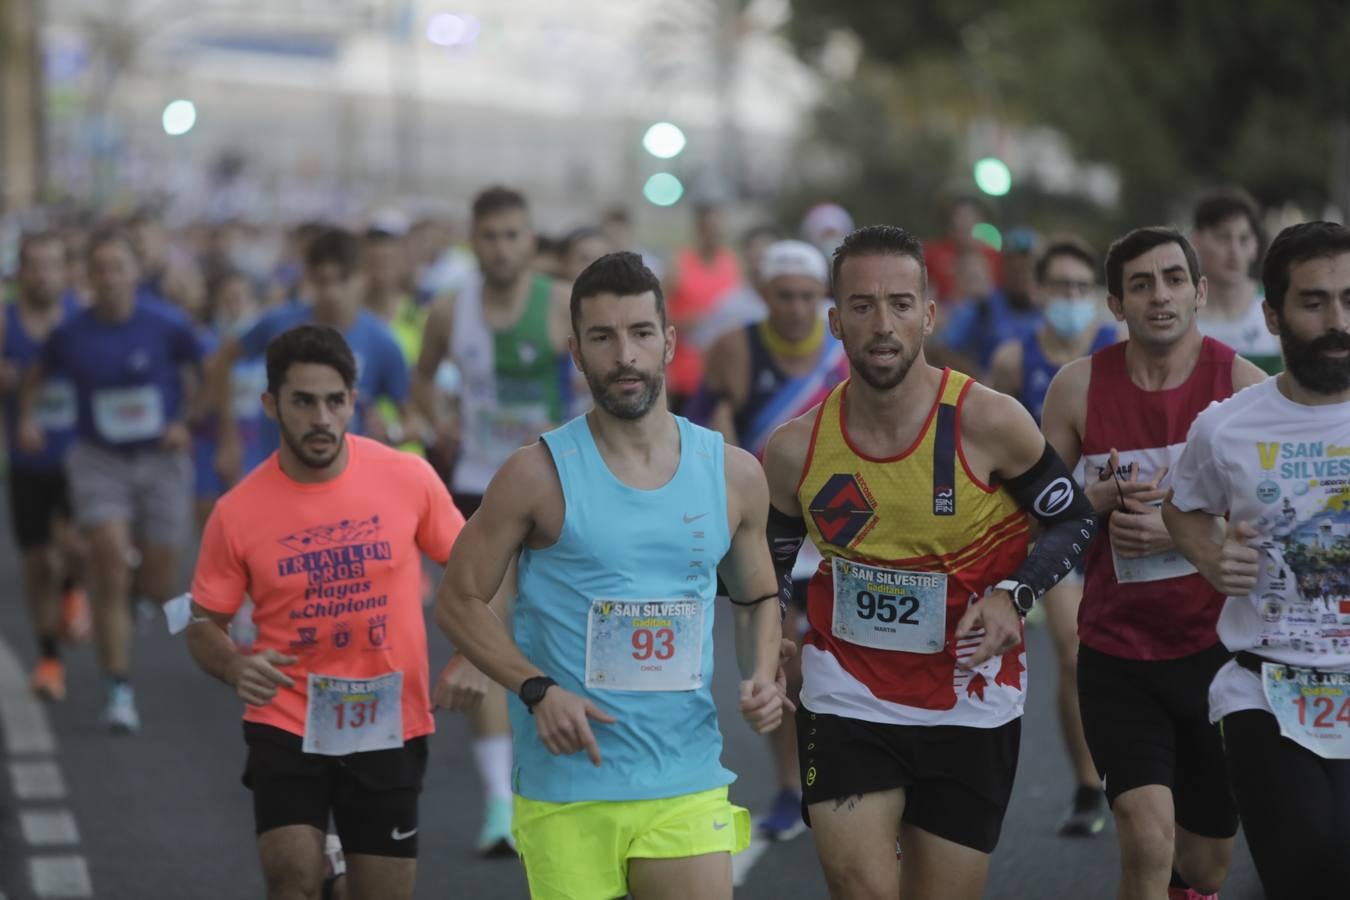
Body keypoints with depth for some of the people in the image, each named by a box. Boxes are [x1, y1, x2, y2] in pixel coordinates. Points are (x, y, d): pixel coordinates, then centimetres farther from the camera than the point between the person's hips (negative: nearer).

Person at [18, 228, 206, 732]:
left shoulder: (167, 326, -10)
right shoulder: (71, 334, -4)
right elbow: (36, 379, 14)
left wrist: (188, 425, -7)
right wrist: (27, 418, -3)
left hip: (160, 460, 0)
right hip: (99, 460, 0)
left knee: (159, 589, 7)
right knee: (110, 569, -15)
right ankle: (120, 692, -10)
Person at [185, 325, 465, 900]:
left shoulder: (410, 479, -6)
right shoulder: (239, 512, -7)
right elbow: (204, 623, 4)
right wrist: (234, 666, -18)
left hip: (389, 728, 1)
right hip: (286, 727, -1)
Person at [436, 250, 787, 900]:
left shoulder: (732, 475, 7)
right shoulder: (539, 475, -3)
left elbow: (758, 599, 21)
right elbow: (458, 601, 1)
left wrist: (763, 675, 1)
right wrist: (536, 690, -13)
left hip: (688, 789, 2)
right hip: (565, 791, -2)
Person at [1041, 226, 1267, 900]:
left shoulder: (1242, 384, -6)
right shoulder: (1080, 387, -1)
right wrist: (1104, 501, -14)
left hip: (1217, 648, 0)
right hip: (1117, 651, 0)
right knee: (1147, 839, -21)